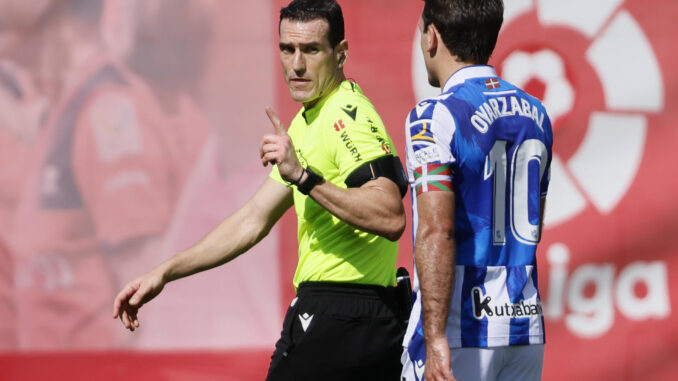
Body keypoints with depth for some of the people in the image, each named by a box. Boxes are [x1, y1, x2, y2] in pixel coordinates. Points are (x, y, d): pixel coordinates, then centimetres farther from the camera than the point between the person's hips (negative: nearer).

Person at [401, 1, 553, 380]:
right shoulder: (534, 114, 12)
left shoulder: (436, 116, -11)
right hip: (527, 324, 7)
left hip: (463, 332, -7)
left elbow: (437, 232, -20)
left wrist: (435, 338, -22)